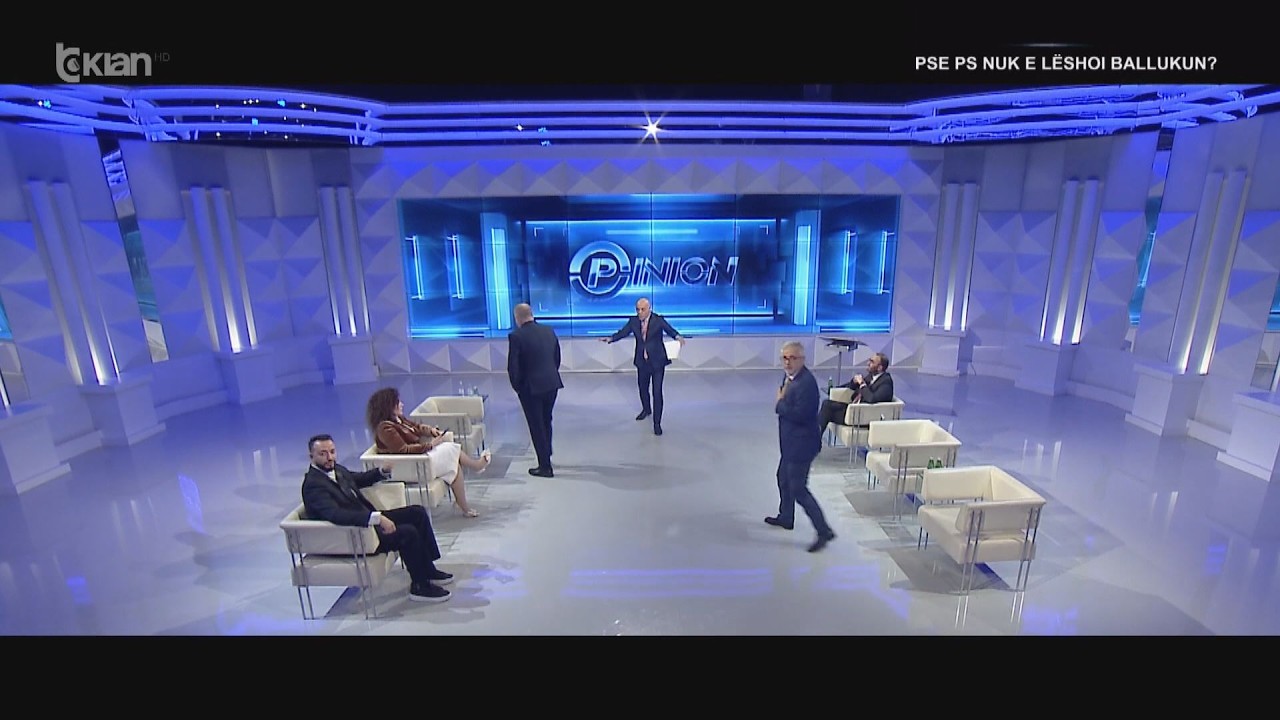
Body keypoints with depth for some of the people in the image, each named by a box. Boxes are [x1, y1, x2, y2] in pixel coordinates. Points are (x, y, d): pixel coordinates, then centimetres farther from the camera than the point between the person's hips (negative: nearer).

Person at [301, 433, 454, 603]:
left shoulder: (335, 469, 5)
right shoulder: (313, 485, -22)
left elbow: (359, 478, 26)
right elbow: (336, 514, -37)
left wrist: (382, 471, 7)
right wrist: (377, 517, -43)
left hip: (368, 520, 10)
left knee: (418, 512, 4)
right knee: (408, 532, -23)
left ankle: (428, 569, 12)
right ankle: (420, 586, -3)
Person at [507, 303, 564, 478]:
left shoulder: (516, 336, -13)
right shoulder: (549, 331, 3)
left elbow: (513, 367, -13)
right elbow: (557, 358, 8)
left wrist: (517, 387, 2)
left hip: (531, 387, -6)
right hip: (552, 384, 6)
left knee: (537, 426, 6)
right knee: (546, 422, 23)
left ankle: (545, 467, 12)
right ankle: (546, 455, 39)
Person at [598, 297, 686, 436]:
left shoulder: (658, 320, -11)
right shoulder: (633, 321, -2)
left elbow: (670, 330, -17)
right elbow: (622, 332, -5)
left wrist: (678, 336, -39)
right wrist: (610, 338, -23)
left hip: (657, 361, -4)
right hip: (642, 361, 4)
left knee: (657, 392, -6)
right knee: (642, 388, 21)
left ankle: (657, 423, 2)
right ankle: (646, 409, 48)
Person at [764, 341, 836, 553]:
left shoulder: (806, 382, -25)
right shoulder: (790, 377, 6)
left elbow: (799, 414, -28)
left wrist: (780, 402, -16)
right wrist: (782, 401, -6)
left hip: (801, 443, -11)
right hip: (791, 442, 11)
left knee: (798, 488, -4)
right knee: (783, 478, 25)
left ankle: (824, 531, 7)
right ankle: (785, 517, 44)